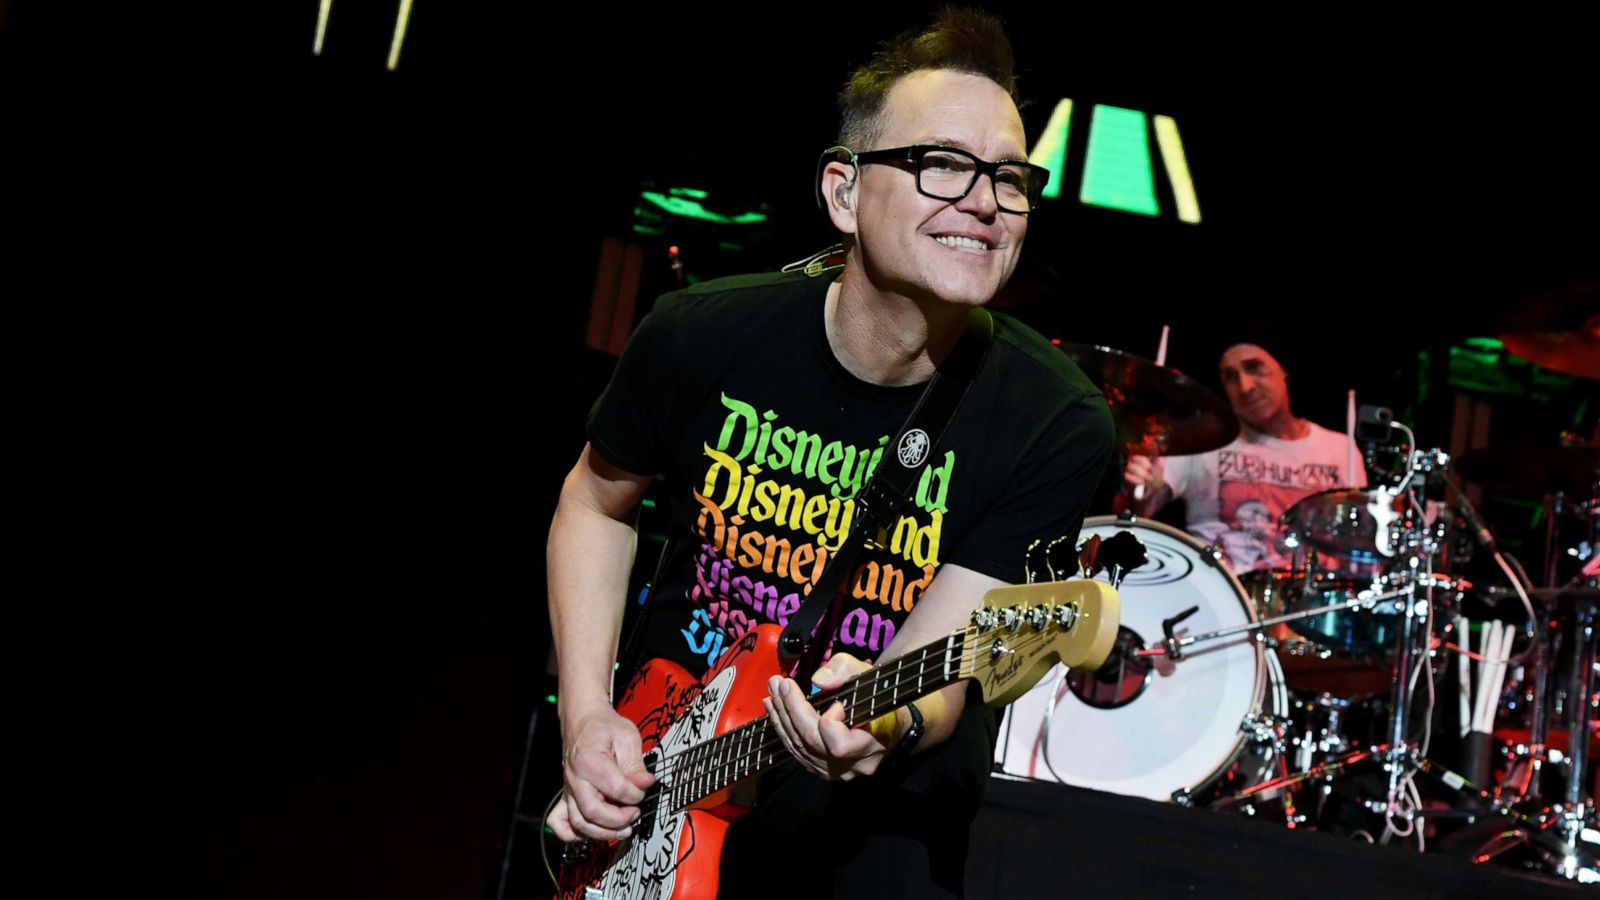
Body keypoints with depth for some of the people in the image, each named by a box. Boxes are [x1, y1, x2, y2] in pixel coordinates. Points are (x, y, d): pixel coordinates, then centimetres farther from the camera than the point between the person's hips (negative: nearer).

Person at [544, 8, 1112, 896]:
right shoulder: (703, 335, -12)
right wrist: (588, 716, -4)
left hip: (884, 773, 0)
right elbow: (596, 501, 5)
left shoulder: (1055, 424, -17)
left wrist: (887, 719, -41)